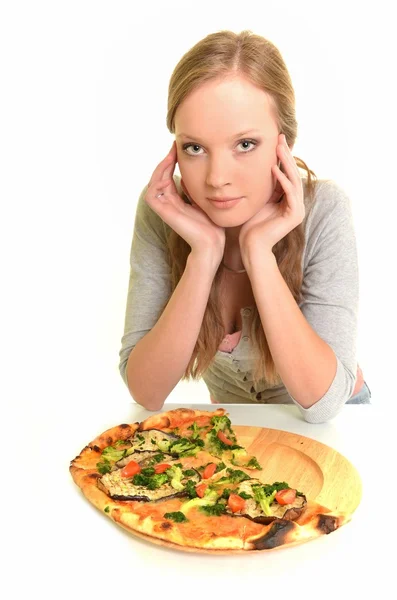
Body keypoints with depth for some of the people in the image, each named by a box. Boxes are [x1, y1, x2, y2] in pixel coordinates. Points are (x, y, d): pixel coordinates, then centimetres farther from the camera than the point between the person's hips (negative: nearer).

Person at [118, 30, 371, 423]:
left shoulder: (323, 210, -22)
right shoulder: (161, 212, -17)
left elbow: (322, 401, -24)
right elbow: (145, 393, -20)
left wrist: (259, 251, -30)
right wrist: (203, 253, -30)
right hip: (233, 420, 1)